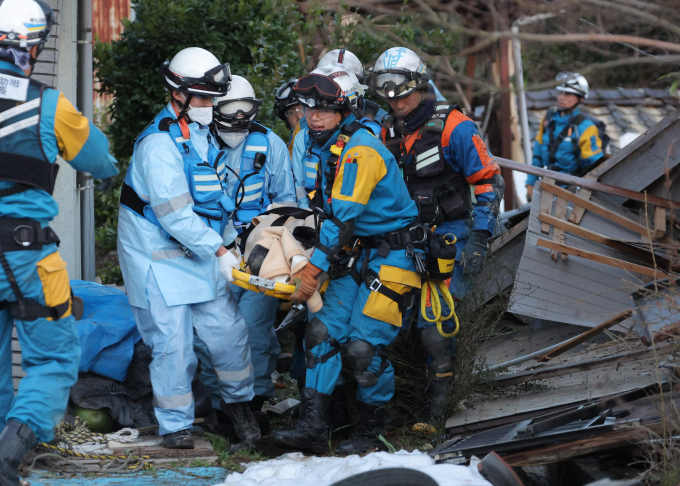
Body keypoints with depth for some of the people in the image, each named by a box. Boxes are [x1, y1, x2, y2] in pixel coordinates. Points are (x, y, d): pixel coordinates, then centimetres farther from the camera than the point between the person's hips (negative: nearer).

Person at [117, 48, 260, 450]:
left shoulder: (202, 134, 10)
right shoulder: (160, 143, -20)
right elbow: (174, 214, -24)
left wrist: (229, 235, 15)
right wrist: (219, 251, -22)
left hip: (200, 254, 8)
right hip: (159, 258, -8)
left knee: (229, 329, 6)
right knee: (173, 342, -6)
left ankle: (238, 401, 28)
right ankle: (175, 424, 9)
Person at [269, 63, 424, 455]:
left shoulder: (360, 150, -20)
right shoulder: (331, 147, 11)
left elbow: (343, 217, -23)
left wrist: (315, 268, -22)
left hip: (391, 257, -9)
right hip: (357, 256, 9)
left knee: (364, 344, -12)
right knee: (324, 331, -2)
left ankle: (371, 432, 5)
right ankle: (313, 427, -3)